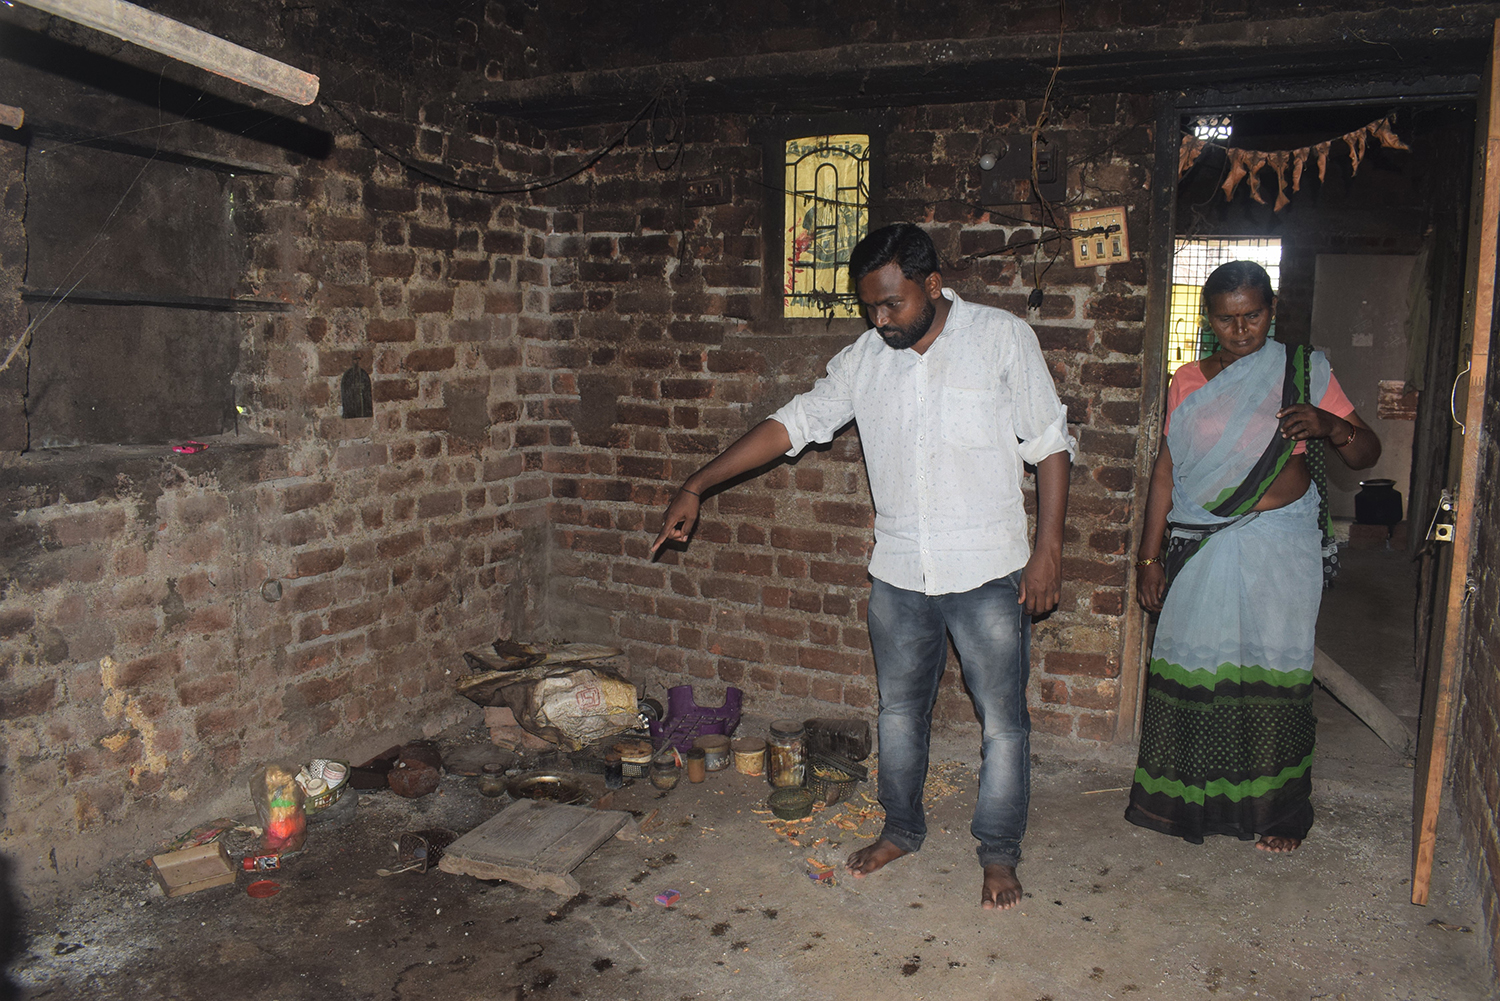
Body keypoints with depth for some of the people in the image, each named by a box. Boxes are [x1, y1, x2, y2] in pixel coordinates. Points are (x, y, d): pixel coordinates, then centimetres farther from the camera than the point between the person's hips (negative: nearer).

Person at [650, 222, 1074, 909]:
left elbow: (1050, 445, -4)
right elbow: (793, 424, 2)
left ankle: (999, 855, 28)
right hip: (899, 573, 4)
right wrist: (696, 487, -3)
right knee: (899, 711, 17)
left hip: (988, 574, -3)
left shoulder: (1004, 339, -8)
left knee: (1002, 722, 7)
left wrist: (1048, 550, -9)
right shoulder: (863, 359, 1)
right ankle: (901, 831, 39)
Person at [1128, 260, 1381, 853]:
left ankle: (1277, 810, 19)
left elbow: (1367, 454, 4)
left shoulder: (1303, 372, 2)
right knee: (1193, 666, 5)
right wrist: (1149, 558, 5)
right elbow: (1165, 472, 8)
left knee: (1272, 669, 2)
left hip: (1279, 549, -2)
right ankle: (1191, 799, 22)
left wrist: (1330, 425, -19)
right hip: (1201, 550, 2)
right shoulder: (1188, 382, 8)